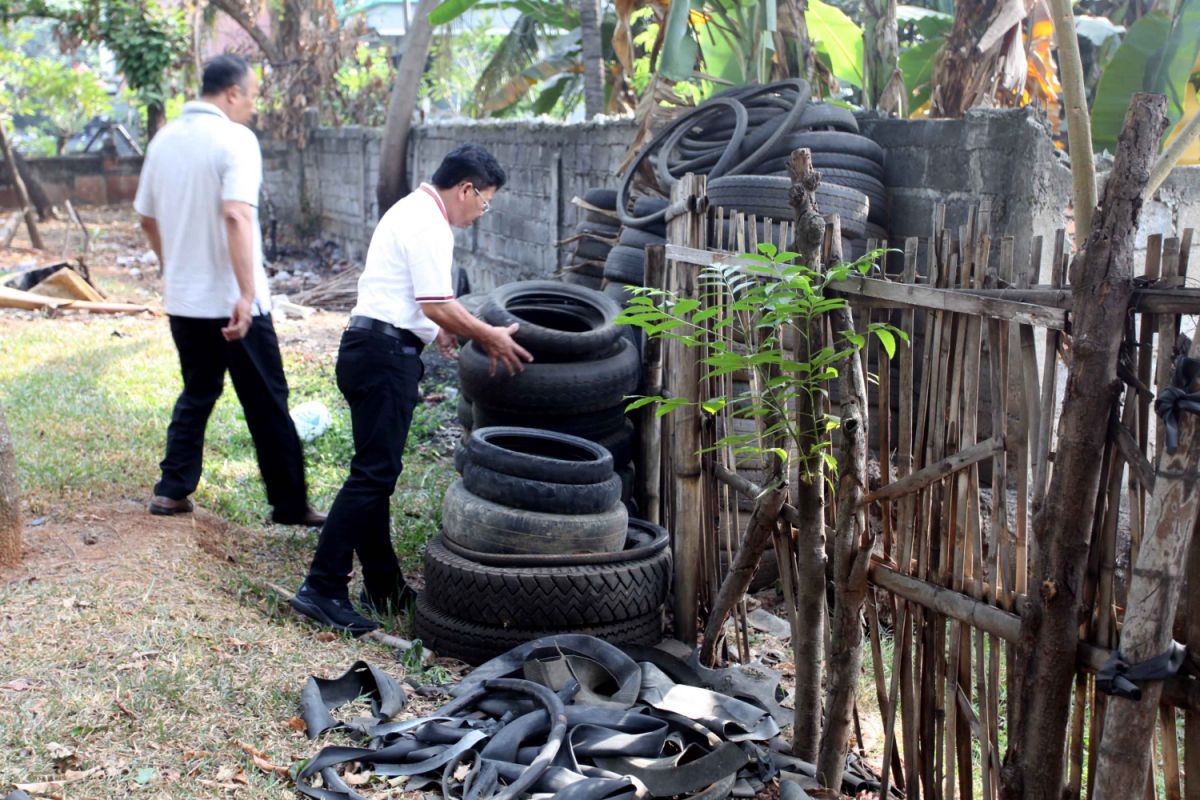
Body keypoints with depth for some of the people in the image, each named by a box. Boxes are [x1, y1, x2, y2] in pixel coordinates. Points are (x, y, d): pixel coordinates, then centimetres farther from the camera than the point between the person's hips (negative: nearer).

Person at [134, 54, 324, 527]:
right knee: (267, 404, 3)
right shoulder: (235, 139, -13)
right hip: (231, 301, -7)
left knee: (196, 394, 21)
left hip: (182, 298, 7)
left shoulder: (165, 139, 9)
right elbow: (237, 215, -26)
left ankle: (172, 491, 19)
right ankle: (290, 504, 9)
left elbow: (147, 218, 17)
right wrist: (247, 293, -29)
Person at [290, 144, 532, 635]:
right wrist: (490, 338, -9)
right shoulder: (429, 226, -13)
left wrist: (437, 331, 37)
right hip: (386, 354, -11)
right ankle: (322, 589, -11)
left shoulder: (410, 211, 20)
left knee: (376, 473, 13)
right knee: (373, 475, -11)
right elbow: (439, 305, -19)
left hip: (367, 349, 11)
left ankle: (385, 588, 20)